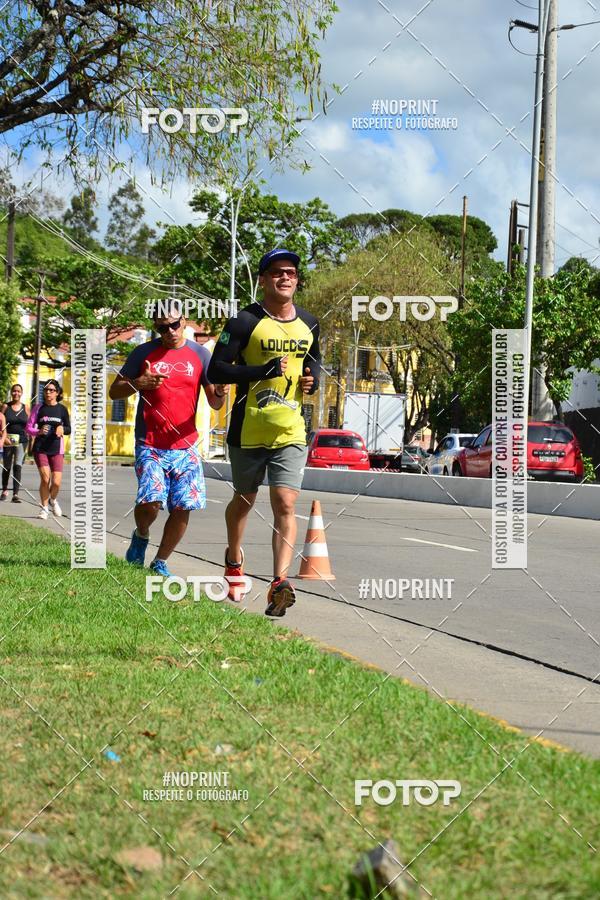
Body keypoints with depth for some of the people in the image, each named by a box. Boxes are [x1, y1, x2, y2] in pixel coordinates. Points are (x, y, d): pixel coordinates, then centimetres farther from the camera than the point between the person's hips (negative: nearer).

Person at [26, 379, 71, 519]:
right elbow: (28, 427, 3)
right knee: (45, 478, -13)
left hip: (56, 449, 1)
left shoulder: (62, 409, 5)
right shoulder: (39, 407, 3)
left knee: (56, 482, -7)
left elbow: (68, 429, 10)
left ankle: (53, 500, 26)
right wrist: (38, 432, -17)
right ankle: (44, 507, 7)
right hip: (40, 448, -1)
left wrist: (62, 429, -13)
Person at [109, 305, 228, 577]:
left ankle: (160, 563, 15)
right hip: (150, 445, -2)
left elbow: (214, 404, 7)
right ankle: (141, 535, 15)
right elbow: (114, 391, 6)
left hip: (185, 446, 2)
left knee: (183, 508, -5)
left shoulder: (200, 354, 6)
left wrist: (219, 394, -18)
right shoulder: (144, 353, 3)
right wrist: (139, 383, -14)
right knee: (151, 501, -19)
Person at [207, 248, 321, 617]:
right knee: (244, 500, 15)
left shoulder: (308, 324, 8)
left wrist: (312, 379, 3)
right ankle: (234, 560, 41)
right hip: (248, 431, -2)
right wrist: (264, 370, -22)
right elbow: (216, 369, -12)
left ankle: (281, 580, -20)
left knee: (285, 503, -13)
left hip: (291, 432, 2)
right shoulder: (246, 321, -8)